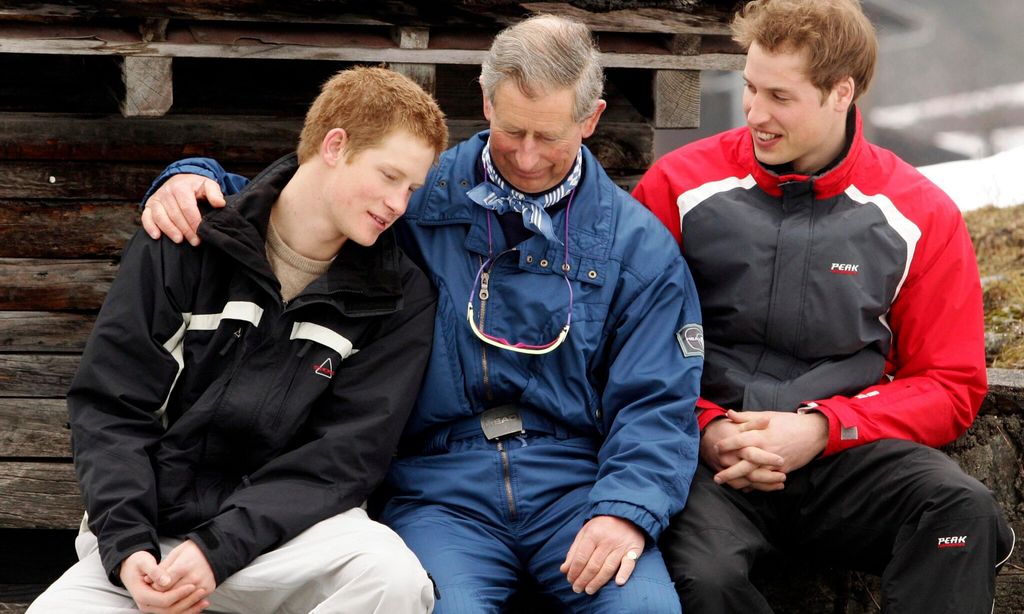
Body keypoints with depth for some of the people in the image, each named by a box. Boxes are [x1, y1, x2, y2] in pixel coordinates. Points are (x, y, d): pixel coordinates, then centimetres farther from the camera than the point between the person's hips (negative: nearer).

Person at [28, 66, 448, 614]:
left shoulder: (399, 298, 3)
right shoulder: (185, 246, 3)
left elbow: (347, 452, -5)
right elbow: (109, 405, 1)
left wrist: (218, 549, -18)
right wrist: (127, 544, -15)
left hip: (291, 530, 1)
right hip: (152, 531, 0)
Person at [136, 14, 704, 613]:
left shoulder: (639, 244, 7)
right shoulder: (420, 199, 8)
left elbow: (656, 403, 2)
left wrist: (626, 510, -16)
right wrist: (195, 180, -4)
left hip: (575, 489, 0)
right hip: (444, 490, 0)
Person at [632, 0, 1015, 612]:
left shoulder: (920, 216, 4)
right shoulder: (681, 185, 4)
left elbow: (950, 385, 6)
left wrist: (822, 428, -10)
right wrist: (705, 426, -10)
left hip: (846, 452, 1)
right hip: (710, 452, 0)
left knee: (963, 507, -31)